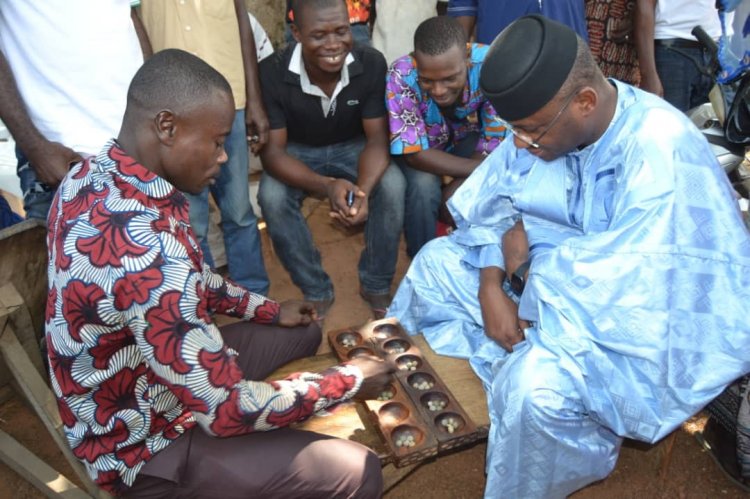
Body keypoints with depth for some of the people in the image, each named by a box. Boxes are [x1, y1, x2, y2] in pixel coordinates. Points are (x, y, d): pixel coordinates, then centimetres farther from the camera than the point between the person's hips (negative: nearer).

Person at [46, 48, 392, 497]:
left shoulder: (100, 175, -7)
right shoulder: (143, 250, -38)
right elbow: (228, 411, -30)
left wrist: (268, 309, 10)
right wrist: (349, 380, -18)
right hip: (145, 443, -9)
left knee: (304, 332, 20)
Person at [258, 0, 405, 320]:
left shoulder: (372, 63, -22)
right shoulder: (272, 73, -26)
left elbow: (377, 139, -20)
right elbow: (272, 150, -25)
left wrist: (363, 190, -42)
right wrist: (326, 185, -43)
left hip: (353, 147, 1)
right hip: (297, 151, 0)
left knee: (392, 186, -28)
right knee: (272, 197, -30)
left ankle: (376, 284, -4)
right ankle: (316, 291, -8)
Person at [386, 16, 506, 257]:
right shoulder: (401, 76, -35)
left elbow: (496, 141, -20)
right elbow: (415, 154, -29)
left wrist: (452, 196, -26)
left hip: (468, 138, 2)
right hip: (421, 147, -2)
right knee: (423, 186, -31)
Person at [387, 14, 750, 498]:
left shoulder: (662, 157, -33)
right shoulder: (549, 118, -10)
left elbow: (613, 285, -35)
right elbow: (494, 203, -2)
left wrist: (529, 266, -19)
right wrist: (490, 287, -15)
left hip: (647, 321, -7)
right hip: (562, 273, 8)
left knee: (534, 384, -34)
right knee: (437, 261, 6)